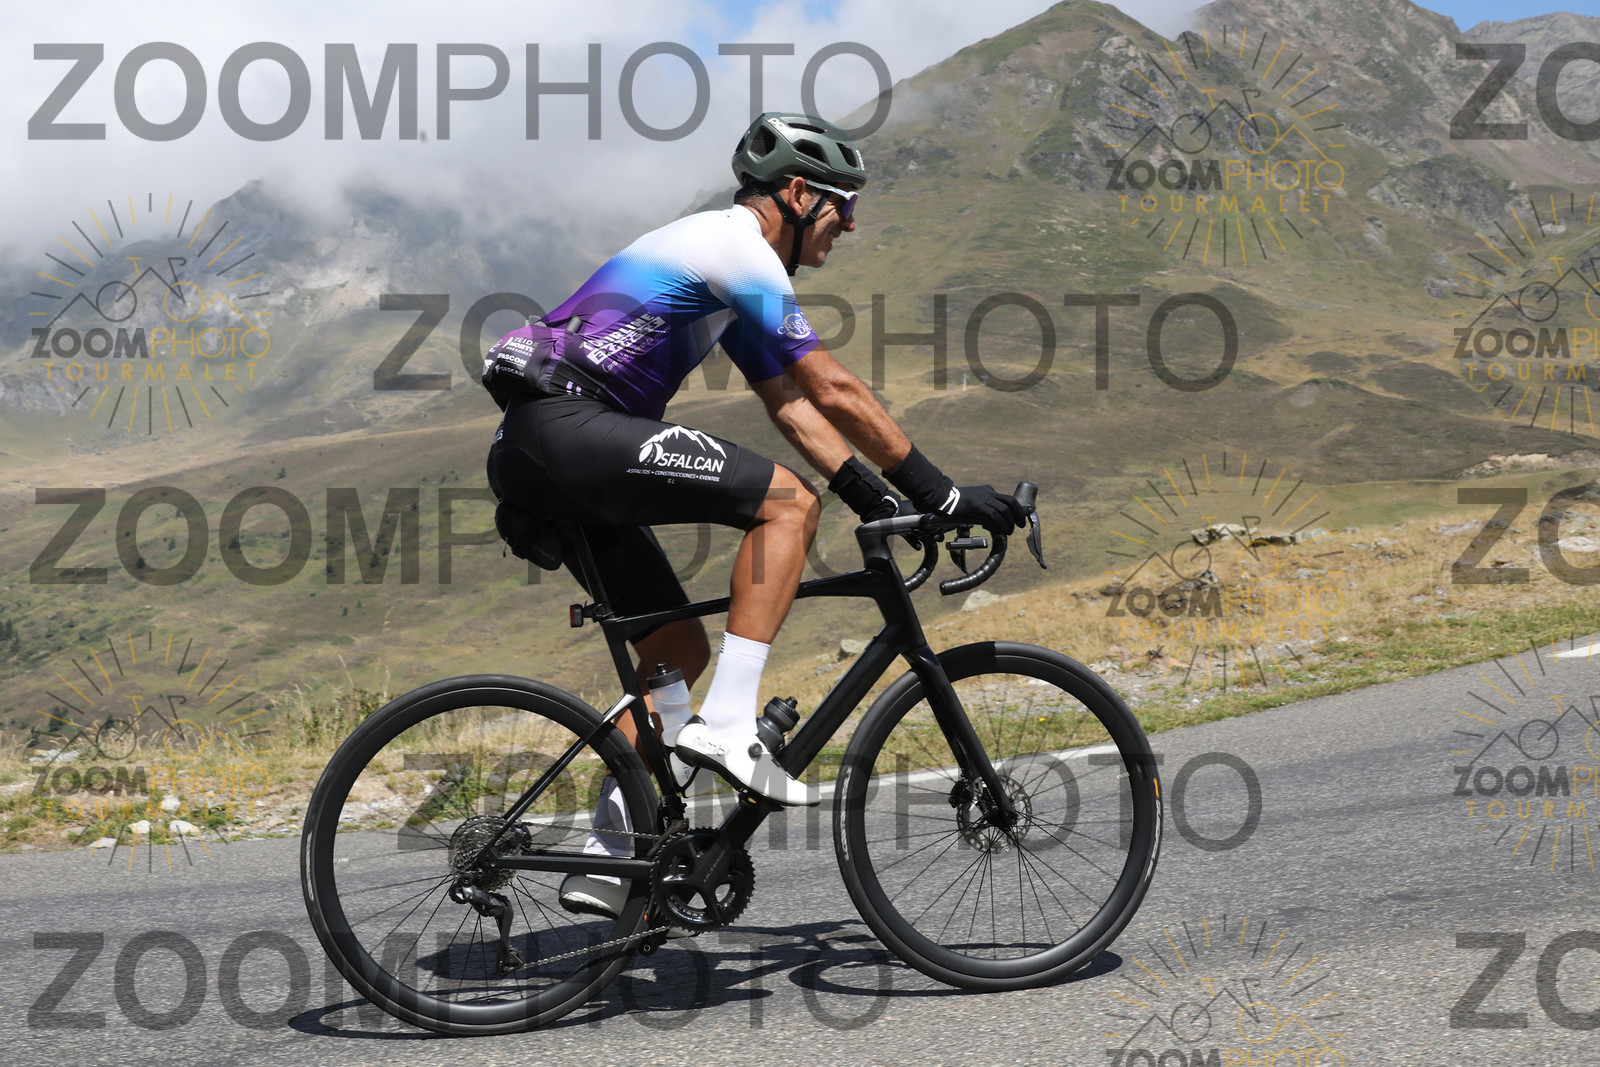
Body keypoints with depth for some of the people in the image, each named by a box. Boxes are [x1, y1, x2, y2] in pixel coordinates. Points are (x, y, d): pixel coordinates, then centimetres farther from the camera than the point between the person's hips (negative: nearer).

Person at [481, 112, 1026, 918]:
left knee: (679, 650, 12)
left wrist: (877, 499, 13)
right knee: (787, 502, -13)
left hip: (530, 459, 10)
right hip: (570, 423, -10)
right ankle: (726, 726, -16)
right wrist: (943, 494, -8)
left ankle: (607, 858, 12)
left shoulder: (729, 271, 25)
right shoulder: (740, 248, -7)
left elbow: (791, 405, 23)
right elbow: (835, 393, -12)